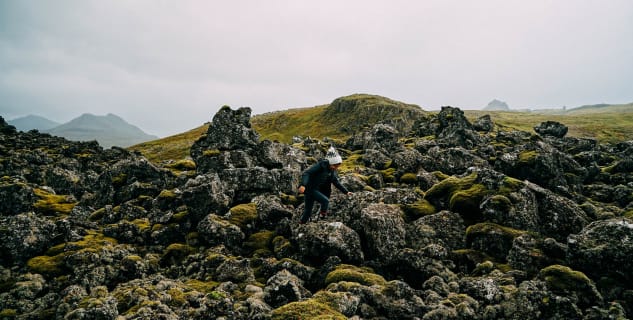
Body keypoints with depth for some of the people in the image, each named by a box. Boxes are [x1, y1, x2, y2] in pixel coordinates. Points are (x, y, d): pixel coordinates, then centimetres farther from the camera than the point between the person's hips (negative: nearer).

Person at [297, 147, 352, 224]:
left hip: (318, 190, 7)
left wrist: (346, 191, 7)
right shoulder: (320, 165, -21)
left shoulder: (332, 171, 2)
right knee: (325, 201, -22)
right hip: (310, 189, -7)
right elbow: (306, 173, -28)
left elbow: (336, 182, 14)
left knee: (308, 212, 11)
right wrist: (303, 185, -43)